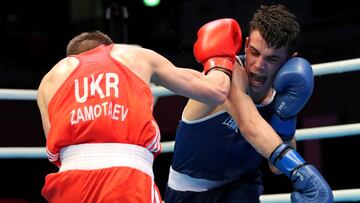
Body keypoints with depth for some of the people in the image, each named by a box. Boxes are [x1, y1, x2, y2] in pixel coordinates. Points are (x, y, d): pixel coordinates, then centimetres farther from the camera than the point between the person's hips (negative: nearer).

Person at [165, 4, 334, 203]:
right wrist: (301, 173, -50)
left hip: (239, 187, 3)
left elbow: (277, 167, -6)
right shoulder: (228, 71, -24)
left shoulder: (280, 94, -8)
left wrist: (285, 114, -19)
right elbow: (250, 126, -40)